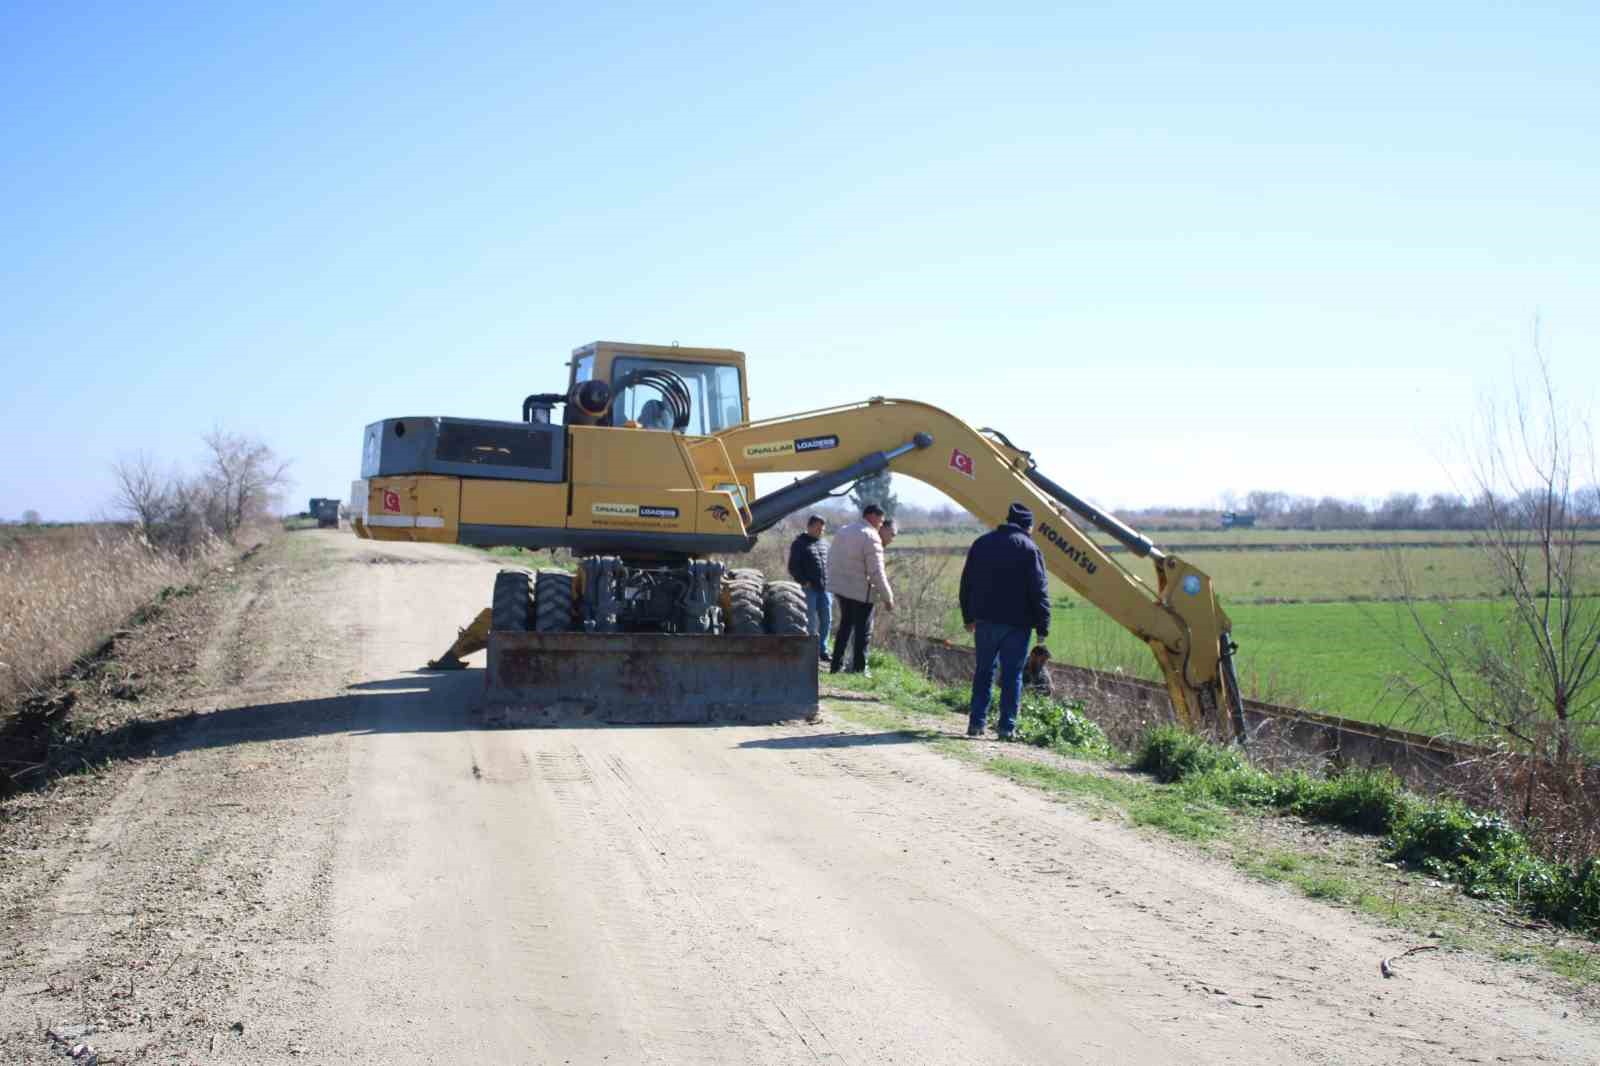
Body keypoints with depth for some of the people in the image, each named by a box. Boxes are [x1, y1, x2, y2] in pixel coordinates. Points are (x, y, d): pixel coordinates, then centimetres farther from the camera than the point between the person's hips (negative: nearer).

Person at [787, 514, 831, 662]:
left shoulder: (824, 544, 17)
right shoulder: (800, 543, -1)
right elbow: (793, 567, -5)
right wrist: (803, 582, -13)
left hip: (824, 589, 6)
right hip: (809, 589, -6)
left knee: (826, 621, 6)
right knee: (811, 621, -5)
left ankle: (822, 651, 16)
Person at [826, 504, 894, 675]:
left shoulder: (842, 531, 10)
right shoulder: (871, 537, -16)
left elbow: (831, 559, 15)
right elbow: (876, 572, -18)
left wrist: (834, 580, 23)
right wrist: (888, 598, -13)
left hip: (840, 588, 8)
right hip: (861, 591, -8)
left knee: (845, 625, 19)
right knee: (863, 631, 2)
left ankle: (836, 666, 22)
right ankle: (858, 669, 3)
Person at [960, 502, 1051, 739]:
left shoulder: (982, 544, 10)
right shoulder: (1028, 548, -6)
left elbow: (967, 583, 14)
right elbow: (1039, 590, -9)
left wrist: (969, 617, 21)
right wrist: (1042, 626, -5)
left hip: (986, 620, 4)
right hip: (1016, 622, -4)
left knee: (984, 671, 13)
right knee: (1012, 675, 1)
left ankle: (976, 722, 10)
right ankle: (1007, 727, -1)